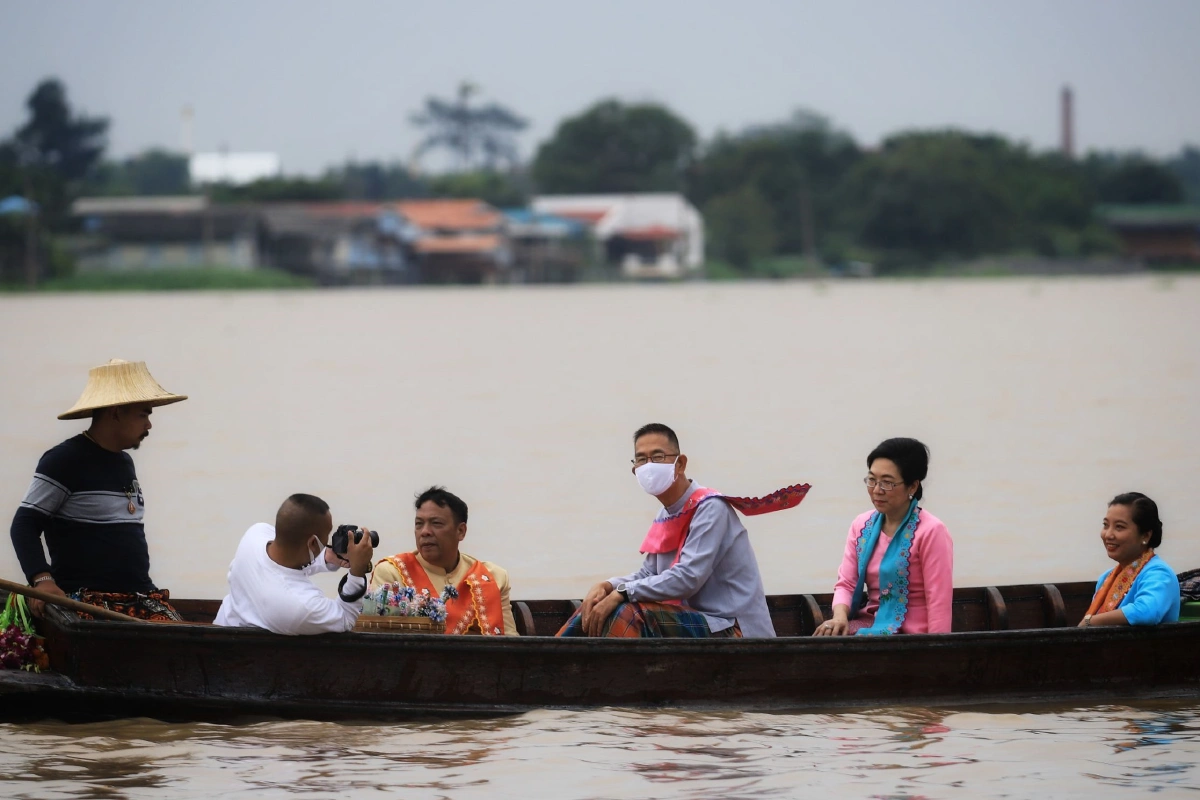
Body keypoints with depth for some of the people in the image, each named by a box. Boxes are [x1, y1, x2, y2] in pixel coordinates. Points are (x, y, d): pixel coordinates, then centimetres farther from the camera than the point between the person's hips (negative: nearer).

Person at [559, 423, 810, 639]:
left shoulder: (709, 508, -14)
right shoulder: (666, 517, 13)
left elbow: (688, 577, -25)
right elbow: (647, 576, 12)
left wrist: (620, 594, -24)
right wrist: (607, 587, -9)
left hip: (729, 630, -9)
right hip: (698, 622, 9)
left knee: (626, 616, -26)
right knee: (598, 607, 2)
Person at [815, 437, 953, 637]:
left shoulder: (930, 531, -12)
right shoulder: (861, 526, 8)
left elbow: (939, 602, -15)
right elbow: (846, 583, 5)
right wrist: (840, 616, -17)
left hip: (911, 636, -6)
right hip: (871, 624, 6)